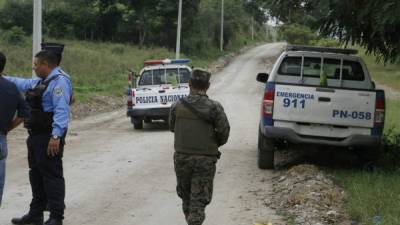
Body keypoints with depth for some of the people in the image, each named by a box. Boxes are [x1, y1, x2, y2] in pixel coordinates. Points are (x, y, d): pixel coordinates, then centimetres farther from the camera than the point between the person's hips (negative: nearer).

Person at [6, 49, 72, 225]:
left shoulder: (59, 81, -16)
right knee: (36, 174, 16)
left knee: (51, 176, -6)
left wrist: (56, 136, -29)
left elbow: (61, 111, -24)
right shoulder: (41, 81, 17)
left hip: (49, 139, -10)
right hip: (36, 137, 10)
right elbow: (22, 84, 34)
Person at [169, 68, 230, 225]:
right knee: (199, 200, 1)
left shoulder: (177, 106, -3)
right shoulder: (214, 107, -9)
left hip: (181, 157, 2)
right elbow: (224, 130, -12)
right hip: (205, 159, -2)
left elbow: (172, 128, 9)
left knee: (186, 195, 19)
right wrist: (216, 144, 9)